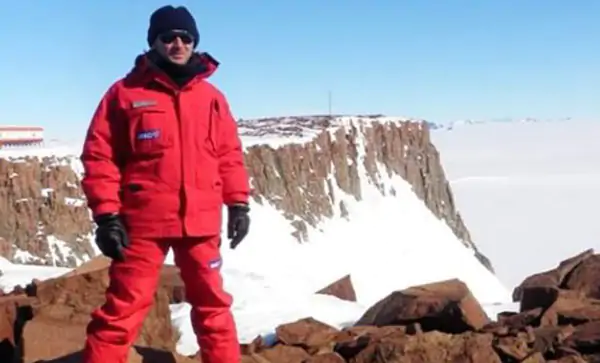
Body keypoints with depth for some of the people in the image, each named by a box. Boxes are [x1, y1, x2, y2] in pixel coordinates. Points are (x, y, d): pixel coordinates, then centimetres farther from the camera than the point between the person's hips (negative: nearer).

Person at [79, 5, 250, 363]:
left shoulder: (211, 96, 8)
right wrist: (106, 214, -9)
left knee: (212, 303, 15)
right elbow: (99, 155, -4)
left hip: (201, 221, 3)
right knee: (124, 307, 2)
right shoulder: (125, 92, -2)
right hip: (143, 221, -3)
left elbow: (230, 154, 11)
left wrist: (239, 204, 6)